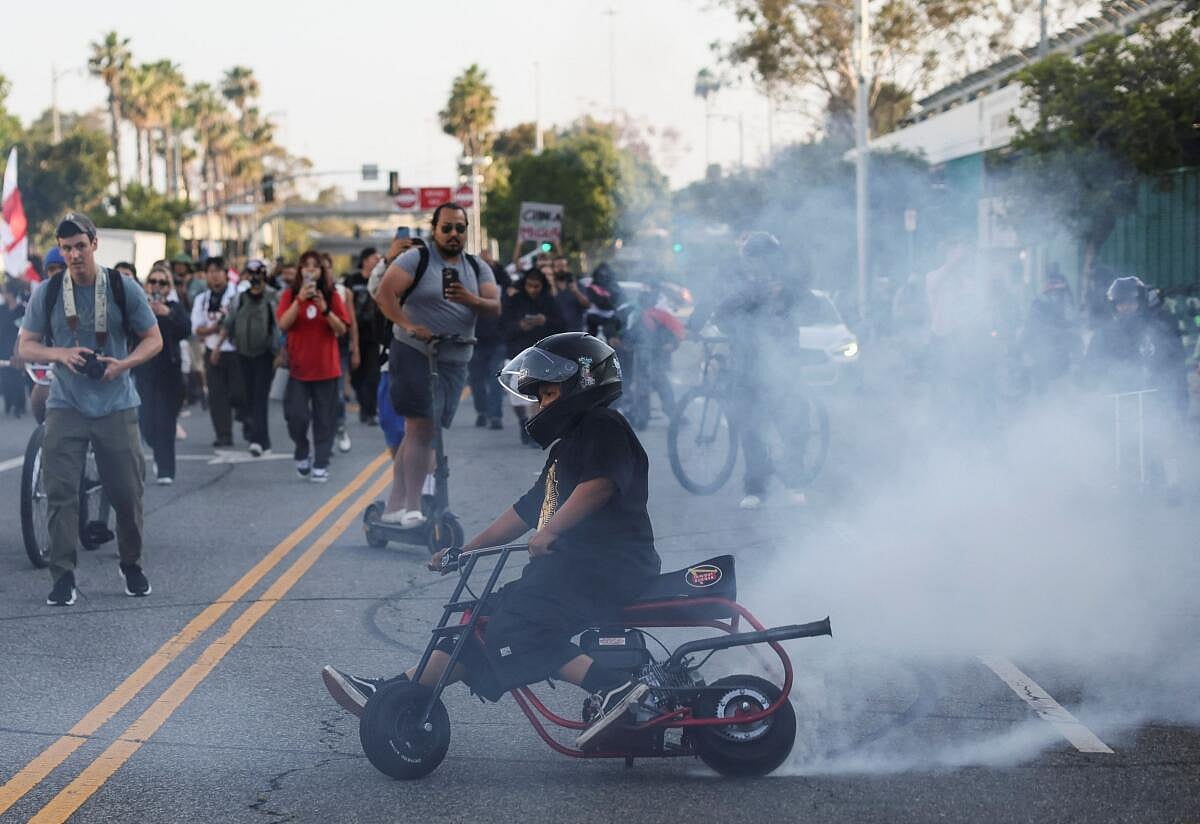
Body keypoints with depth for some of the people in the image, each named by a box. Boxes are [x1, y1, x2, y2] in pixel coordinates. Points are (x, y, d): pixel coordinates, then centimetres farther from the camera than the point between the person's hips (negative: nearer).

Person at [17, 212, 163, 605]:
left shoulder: (123, 289, 0)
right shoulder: (46, 293, 2)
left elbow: (154, 339, 6)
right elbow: (25, 346, 7)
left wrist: (124, 363, -13)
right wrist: (59, 354, -14)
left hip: (117, 406, 0)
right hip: (65, 406, 0)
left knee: (127, 492, 3)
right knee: (60, 492, -8)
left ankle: (132, 566, 24)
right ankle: (63, 577, -2)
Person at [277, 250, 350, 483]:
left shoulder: (331, 295, 3)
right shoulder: (290, 294, 2)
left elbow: (342, 330, -3)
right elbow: (283, 324, -12)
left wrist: (325, 309, -18)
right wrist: (300, 299, -21)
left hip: (327, 367, 1)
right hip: (298, 367, -1)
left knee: (324, 419, 1)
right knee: (296, 415, -7)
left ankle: (321, 465, 9)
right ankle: (302, 454, 18)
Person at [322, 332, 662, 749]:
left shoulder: (603, 426, -4)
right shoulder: (566, 445, 27)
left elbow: (599, 484, -24)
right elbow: (527, 509, 29)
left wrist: (550, 530, -34)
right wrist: (465, 549, 25)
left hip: (604, 566, -10)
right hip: (569, 564, 10)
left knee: (515, 628, -26)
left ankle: (615, 686, -30)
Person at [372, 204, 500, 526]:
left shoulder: (478, 269, 12)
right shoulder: (416, 258, -4)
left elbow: (495, 307, -1)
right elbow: (384, 294, -13)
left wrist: (470, 299, -21)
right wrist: (408, 325, -24)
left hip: (454, 362, 5)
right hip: (414, 354, -5)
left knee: (424, 433, 7)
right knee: (421, 427, -13)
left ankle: (395, 506, 14)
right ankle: (412, 508, -10)